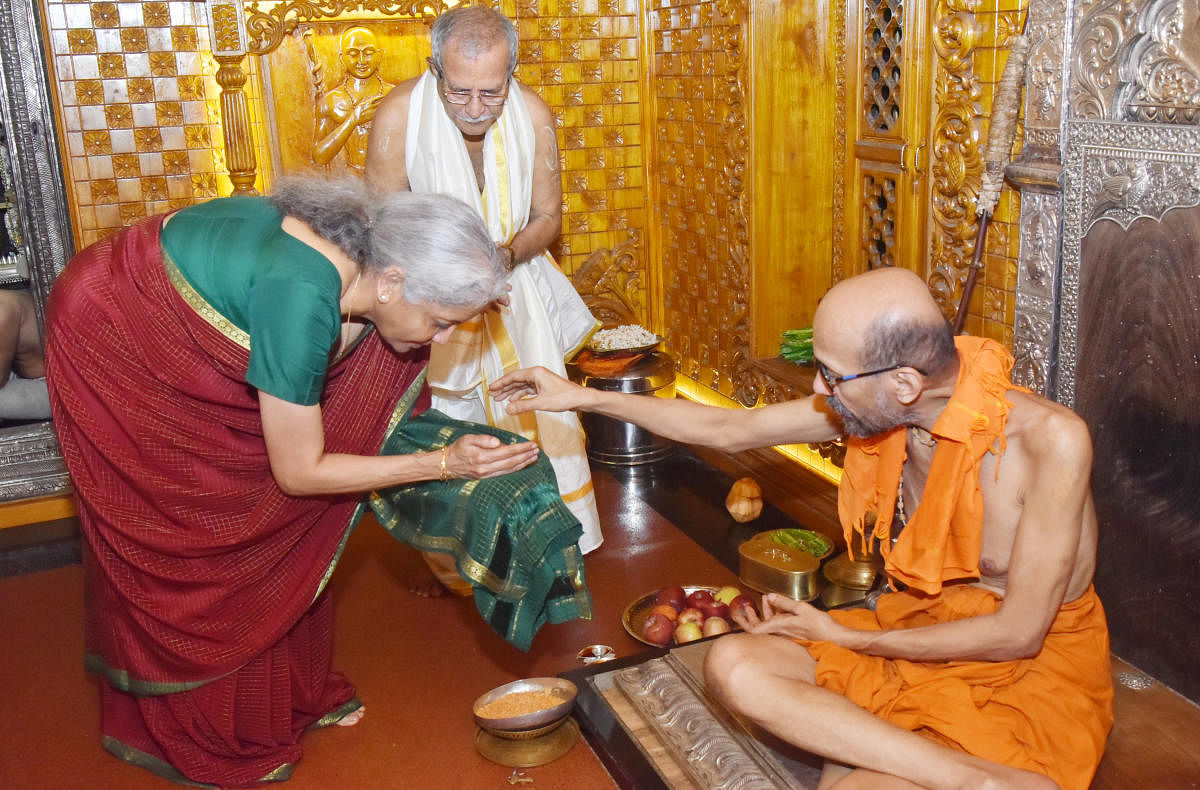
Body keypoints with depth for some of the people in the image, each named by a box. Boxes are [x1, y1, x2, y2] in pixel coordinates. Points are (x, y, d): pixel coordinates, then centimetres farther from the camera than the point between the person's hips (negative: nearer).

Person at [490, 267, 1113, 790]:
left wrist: (845, 637, -13)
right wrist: (580, 397, 6)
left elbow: (1017, 634, -20)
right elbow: (728, 429, 4)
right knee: (731, 664, -19)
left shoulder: (1050, 439, -26)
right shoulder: (870, 404, -9)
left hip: (1034, 666, -7)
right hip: (924, 633, 7)